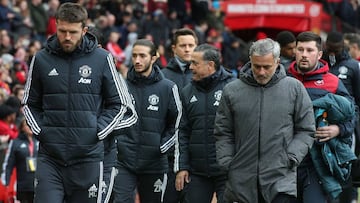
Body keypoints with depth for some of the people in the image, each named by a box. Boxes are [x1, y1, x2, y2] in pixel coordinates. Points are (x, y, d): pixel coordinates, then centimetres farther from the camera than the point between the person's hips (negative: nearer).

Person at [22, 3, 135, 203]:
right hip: (49, 157, 1)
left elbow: (119, 103, 7)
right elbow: (30, 103, 16)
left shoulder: (102, 59, 0)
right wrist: (40, 130, 2)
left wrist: (97, 131, -3)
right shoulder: (41, 59, 4)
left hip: (88, 156, -1)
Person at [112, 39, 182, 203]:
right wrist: (115, 142, 2)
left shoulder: (167, 88, 0)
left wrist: (161, 147, -2)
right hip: (123, 161, 0)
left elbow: (176, 123, 7)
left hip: (154, 164, 0)